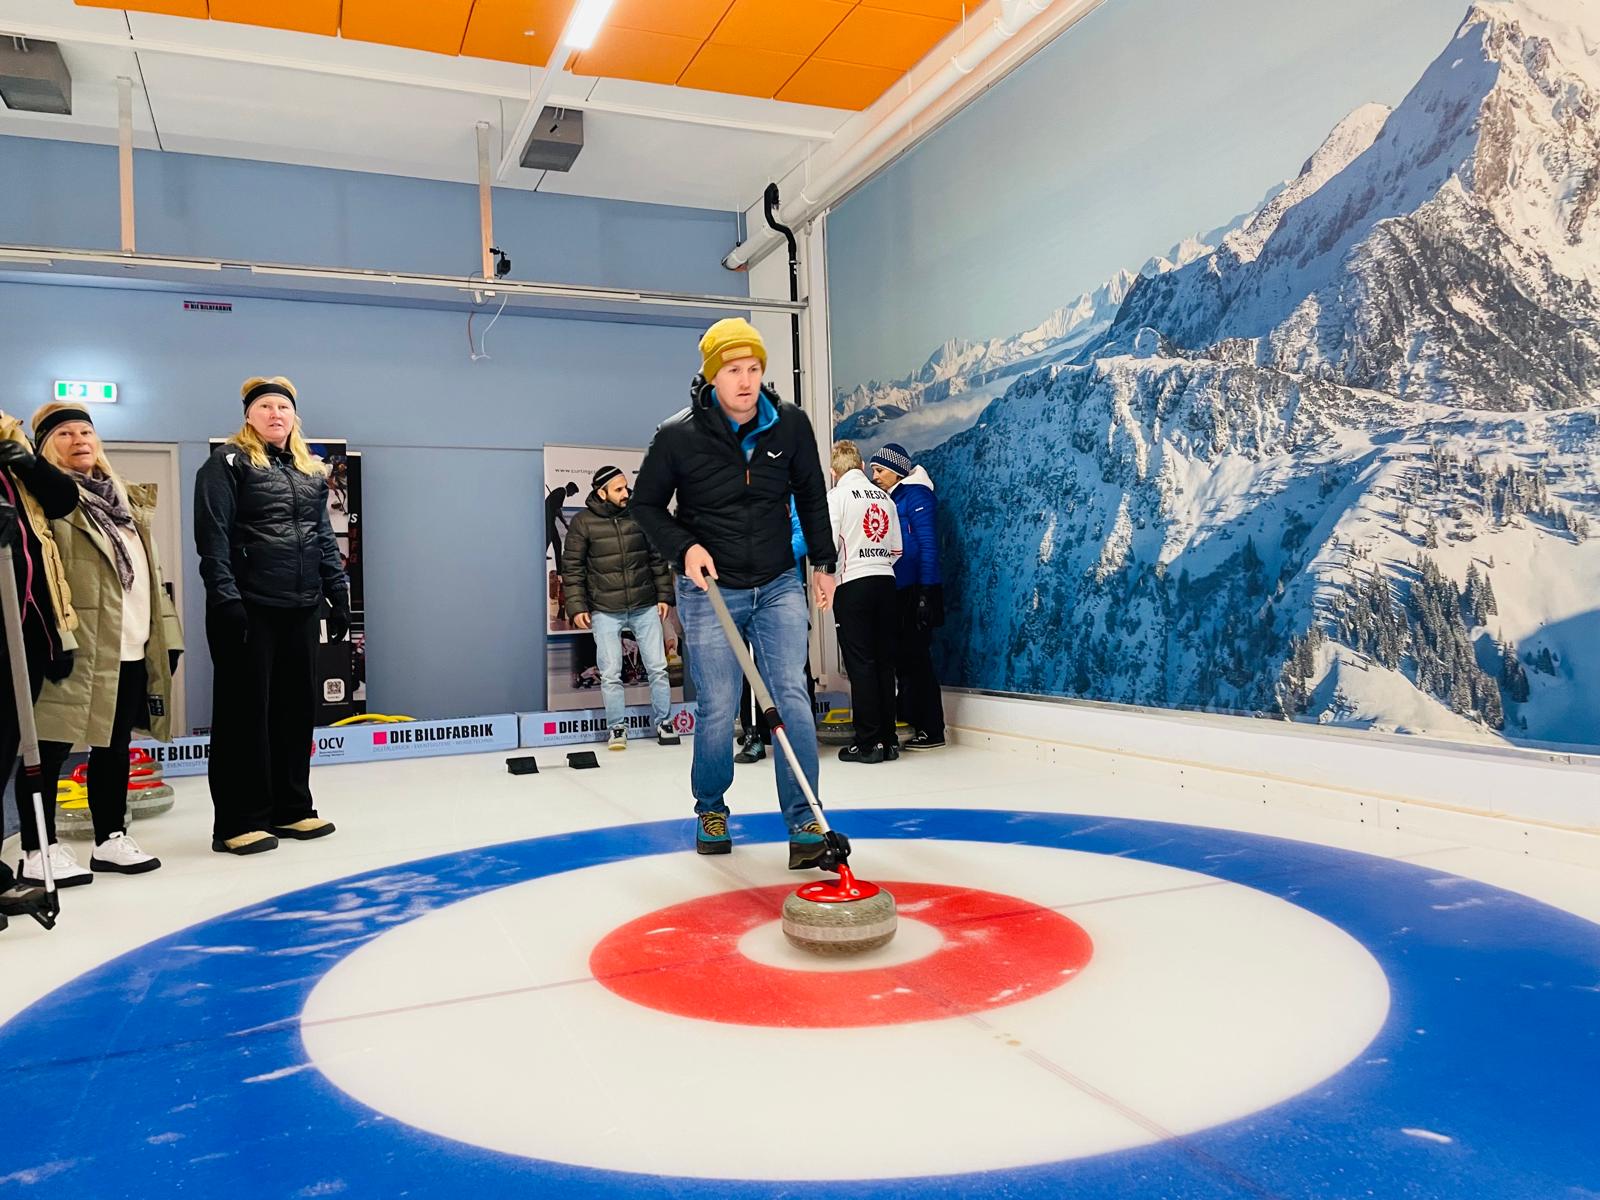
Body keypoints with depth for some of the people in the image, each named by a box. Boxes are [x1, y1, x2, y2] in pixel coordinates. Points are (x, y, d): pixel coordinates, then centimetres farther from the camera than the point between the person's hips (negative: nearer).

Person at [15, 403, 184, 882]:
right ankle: (36, 852, 6)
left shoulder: (125, 499, 20)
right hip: (79, 646, -7)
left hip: (132, 648, 7)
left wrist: (166, 633, 17)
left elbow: (149, 571, 21)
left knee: (114, 745, 14)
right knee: (51, 747, -2)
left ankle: (111, 838, 23)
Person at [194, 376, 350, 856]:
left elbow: (325, 538, 18)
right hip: (249, 608, -6)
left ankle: (291, 809, 21)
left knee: (297, 708, 10)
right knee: (245, 711, -1)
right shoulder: (229, 463, -2)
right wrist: (224, 596, -17)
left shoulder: (312, 471, 17)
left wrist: (338, 592, 11)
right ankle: (239, 821, 6)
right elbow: (212, 536, -10)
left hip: (301, 609, 6)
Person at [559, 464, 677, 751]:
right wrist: (576, 607, -5)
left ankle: (663, 722, 19)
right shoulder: (583, 522, -5)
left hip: (645, 607, 2)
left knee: (657, 668, 5)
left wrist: (664, 596, 7)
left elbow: (657, 558, 9)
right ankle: (617, 727, 18)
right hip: (605, 611, -2)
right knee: (610, 673, 3)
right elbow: (572, 568, -1)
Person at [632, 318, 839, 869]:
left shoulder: (791, 425, -3)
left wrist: (822, 562, 12)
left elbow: (811, 496, 11)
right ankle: (710, 811, 26)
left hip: (778, 585, 2)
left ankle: (804, 822, -3)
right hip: (709, 591, -2)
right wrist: (684, 548, -14)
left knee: (791, 696, -10)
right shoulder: (678, 436, -10)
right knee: (718, 709, 1)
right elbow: (645, 504, 2)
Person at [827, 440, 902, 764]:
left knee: (860, 663, -3)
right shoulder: (885, 498, 12)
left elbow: (829, 544, -11)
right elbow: (897, 548, 12)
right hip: (886, 581, 5)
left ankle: (868, 742, -2)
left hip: (854, 583, -5)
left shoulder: (837, 496, -4)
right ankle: (888, 739, 12)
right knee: (884, 662, 9)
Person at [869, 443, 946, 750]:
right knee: (901, 658, 11)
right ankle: (911, 721, 20)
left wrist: (926, 594, -19)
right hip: (895, 592, 8)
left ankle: (932, 731, 4)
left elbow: (928, 546, -15)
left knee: (915, 658, -4)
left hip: (915, 591, -8)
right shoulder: (888, 499, 16)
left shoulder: (916, 495, -8)